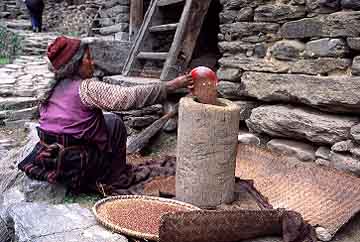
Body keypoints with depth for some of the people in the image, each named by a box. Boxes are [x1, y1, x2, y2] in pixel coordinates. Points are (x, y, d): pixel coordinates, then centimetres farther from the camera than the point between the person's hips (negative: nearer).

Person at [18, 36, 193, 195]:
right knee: (115, 124, 7)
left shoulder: (56, 87, 8)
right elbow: (131, 97, -19)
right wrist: (172, 86, -16)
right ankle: (110, 180, 12)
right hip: (72, 164, -7)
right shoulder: (87, 87, -14)